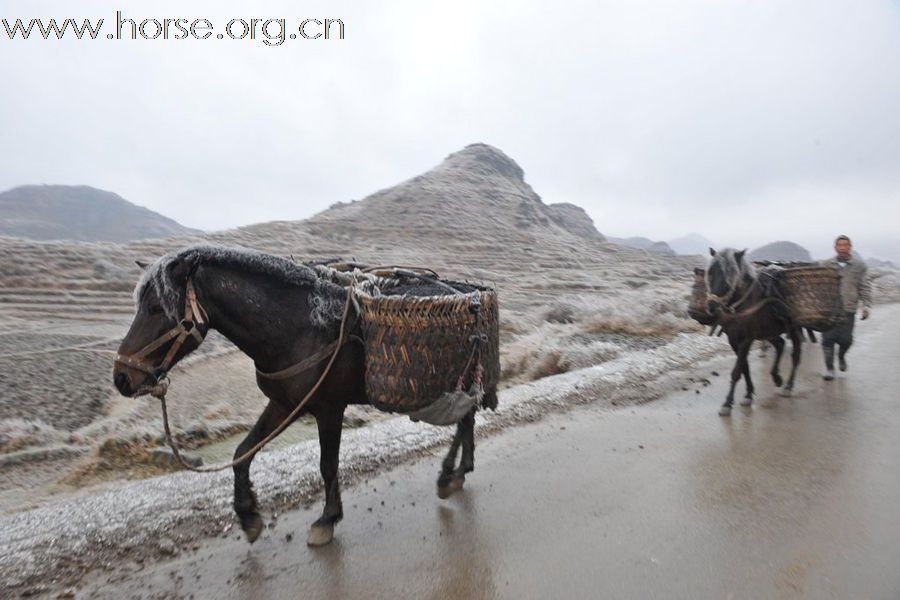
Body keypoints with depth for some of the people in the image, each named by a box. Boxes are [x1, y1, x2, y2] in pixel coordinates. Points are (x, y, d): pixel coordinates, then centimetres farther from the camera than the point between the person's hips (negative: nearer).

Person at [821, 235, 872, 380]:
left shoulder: (859, 265, 6)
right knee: (828, 338, -2)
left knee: (845, 339, 1)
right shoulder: (827, 265, 7)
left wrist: (866, 305, -4)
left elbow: (865, 287, 5)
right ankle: (829, 368, 10)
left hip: (848, 309, 0)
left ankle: (841, 356, 33)